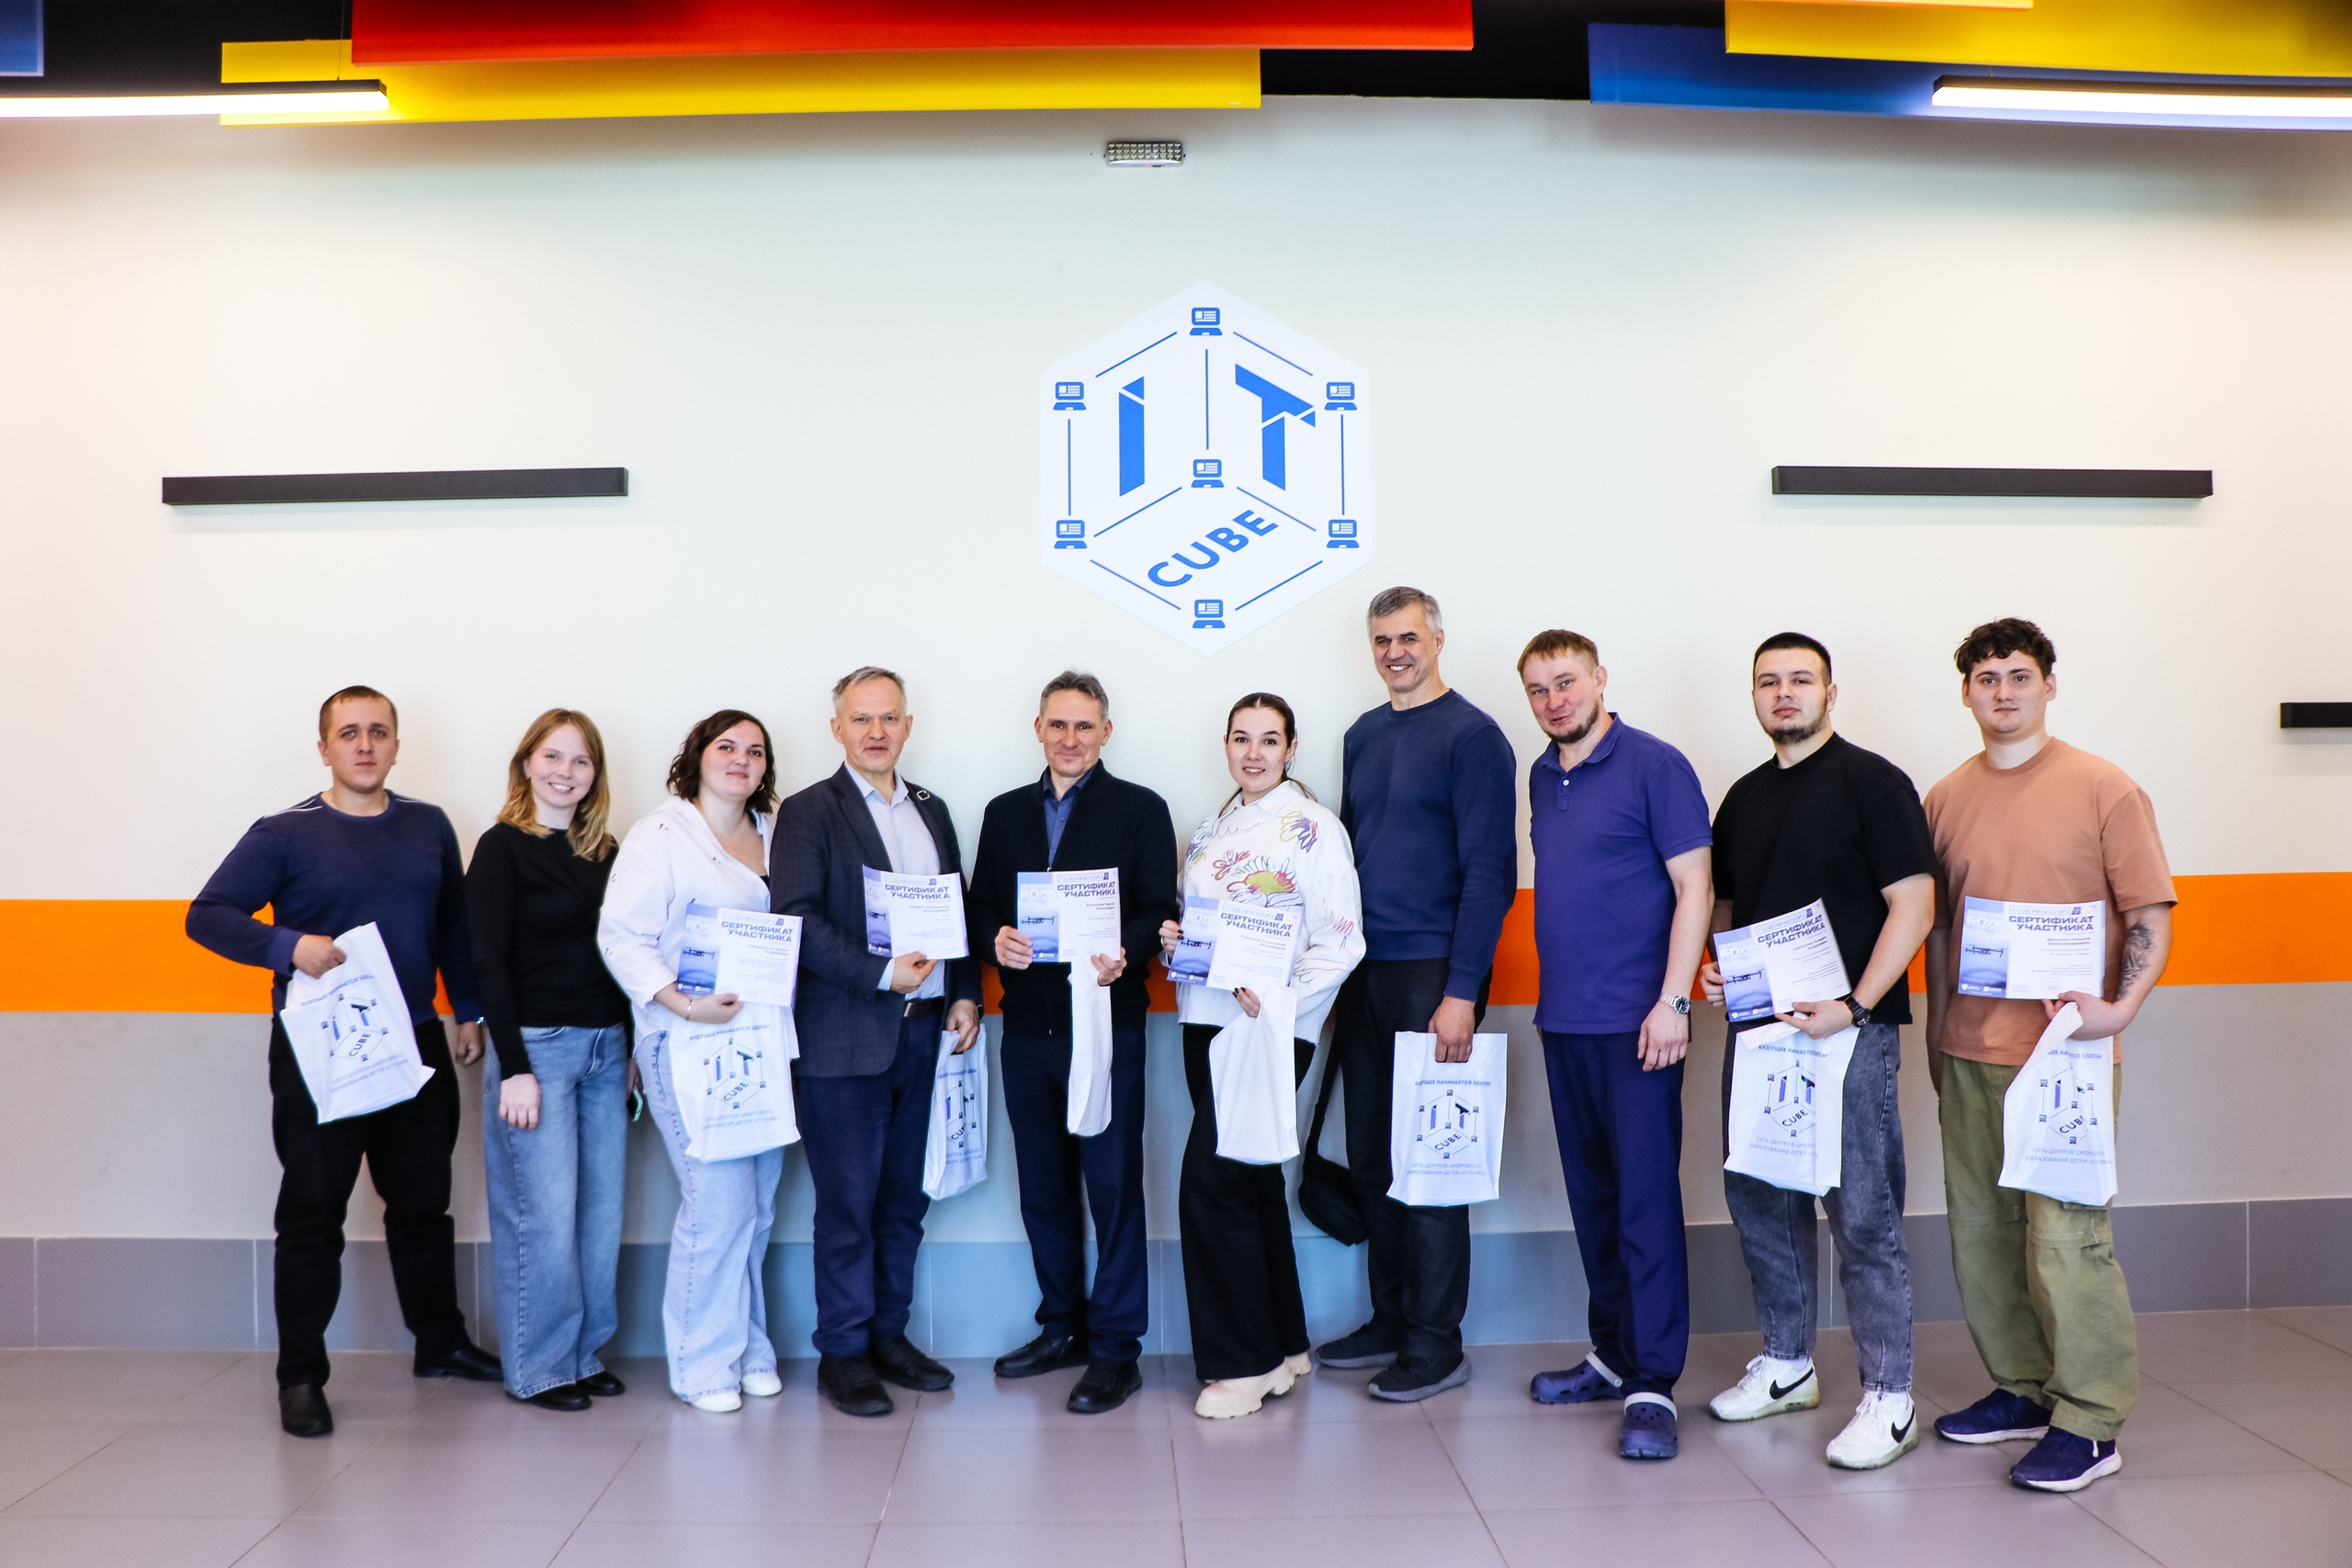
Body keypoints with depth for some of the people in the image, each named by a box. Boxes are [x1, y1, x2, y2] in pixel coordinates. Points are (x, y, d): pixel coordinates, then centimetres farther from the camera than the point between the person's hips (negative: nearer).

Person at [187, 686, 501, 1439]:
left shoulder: (429, 827, 7)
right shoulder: (284, 834, -5)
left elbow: (455, 925, 15)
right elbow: (207, 915, -8)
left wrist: (469, 1011, 11)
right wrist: (289, 946, -23)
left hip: (415, 1043, 4)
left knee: (422, 1201, 15)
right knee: (313, 1214, 2)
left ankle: (440, 1341, 31)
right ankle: (300, 1376, 14)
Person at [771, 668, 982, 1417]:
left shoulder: (932, 811, 15)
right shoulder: (808, 812, -3)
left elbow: (959, 908, 18)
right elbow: (797, 919, -12)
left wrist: (965, 994, 5)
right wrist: (881, 974, -19)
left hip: (923, 1034, 6)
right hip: (845, 1038, -5)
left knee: (906, 1199, 13)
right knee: (847, 1205, 1)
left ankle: (889, 1334, 26)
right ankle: (843, 1353, 14)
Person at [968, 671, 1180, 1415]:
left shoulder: (1141, 809, 2)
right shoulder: (1005, 812, 14)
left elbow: (1159, 909, -4)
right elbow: (982, 906, 11)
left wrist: (1122, 951, -24)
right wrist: (996, 938, -11)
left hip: (1106, 1020, -4)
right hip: (1028, 1025, 5)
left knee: (1113, 1184, -1)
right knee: (1043, 1185, 13)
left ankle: (1114, 1348, 9)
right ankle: (1062, 1326, 28)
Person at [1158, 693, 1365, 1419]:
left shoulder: (1311, 826, -7)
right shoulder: (1210, 831, 15)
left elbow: (1341, 938, -13)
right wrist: (1173, 939, 1)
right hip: (1206, 1020, 7)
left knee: (1211, 1181, -11)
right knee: (1252, 1183, 13)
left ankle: (1242, 1361, 3)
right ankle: (1282, 1346, 25)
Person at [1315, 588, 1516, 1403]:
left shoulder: (1471, 736, -7)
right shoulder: (1362, 735, 14)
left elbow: (1488, 871, -12)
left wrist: (1462, 992, -18)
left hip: (1433, 974, -7)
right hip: (1364, 971, 7)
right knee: (1370, 1161, 12)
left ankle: (1437, 1345, 10)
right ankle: (1391, 1322, 25)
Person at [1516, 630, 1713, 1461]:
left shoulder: (1654, 765, -7)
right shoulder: (1542, 777, 13)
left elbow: (1694, 884, -10)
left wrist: (1673, 1000, -16)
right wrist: (1553, 989, 12)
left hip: (1635, 1019, -7)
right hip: (1563, 1019, 7)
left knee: (1646, 1197, -5)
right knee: (1592, 1196, 14)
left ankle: (1652, 1384, 1)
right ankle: (1613, 1355, 26)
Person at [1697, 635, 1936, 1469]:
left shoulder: (1871, 782, -5)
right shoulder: (1744, 797, 15)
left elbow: (1914, 903, -12)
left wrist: (1854, 1004, -20)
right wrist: (1715, 965, 4)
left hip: (1848, 1028, -7)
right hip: (1758, 1025, 7)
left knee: (1863, 1213, -4)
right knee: (1759, 1198, 13)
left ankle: (1889, 1397, 6)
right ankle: (1786, 1363, 28)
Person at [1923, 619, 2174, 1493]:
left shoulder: (2103, 789, -2)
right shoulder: (1946, 799, 10)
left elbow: (2151, 912, -3)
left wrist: (2121, 1006, -18)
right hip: (1969, 1055, 5)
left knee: (2065, 1236, -6)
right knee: (1981, 1230, 11)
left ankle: (2090, 1424, 6)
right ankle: (2021, 1389, 26)